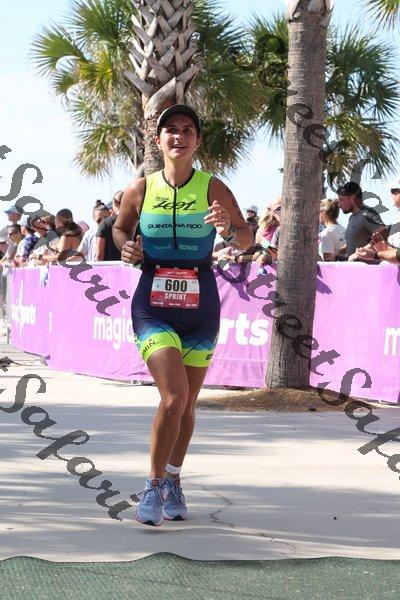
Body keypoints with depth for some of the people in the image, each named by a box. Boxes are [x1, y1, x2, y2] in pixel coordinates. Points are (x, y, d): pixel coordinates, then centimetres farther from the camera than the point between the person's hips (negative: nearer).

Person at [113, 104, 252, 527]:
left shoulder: (213, 189, -3)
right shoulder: (141, 189, -1)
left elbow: (247, 239, 3)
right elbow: (120, 226, 16)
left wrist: (228, 230, -19)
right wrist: (126, 247, -6)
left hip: (201, 304, 2)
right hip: (153, 301, -1)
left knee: (186, 403, 12)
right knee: (173, 397, -17)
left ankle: (173, 482, 33)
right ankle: (154, 485, -1)